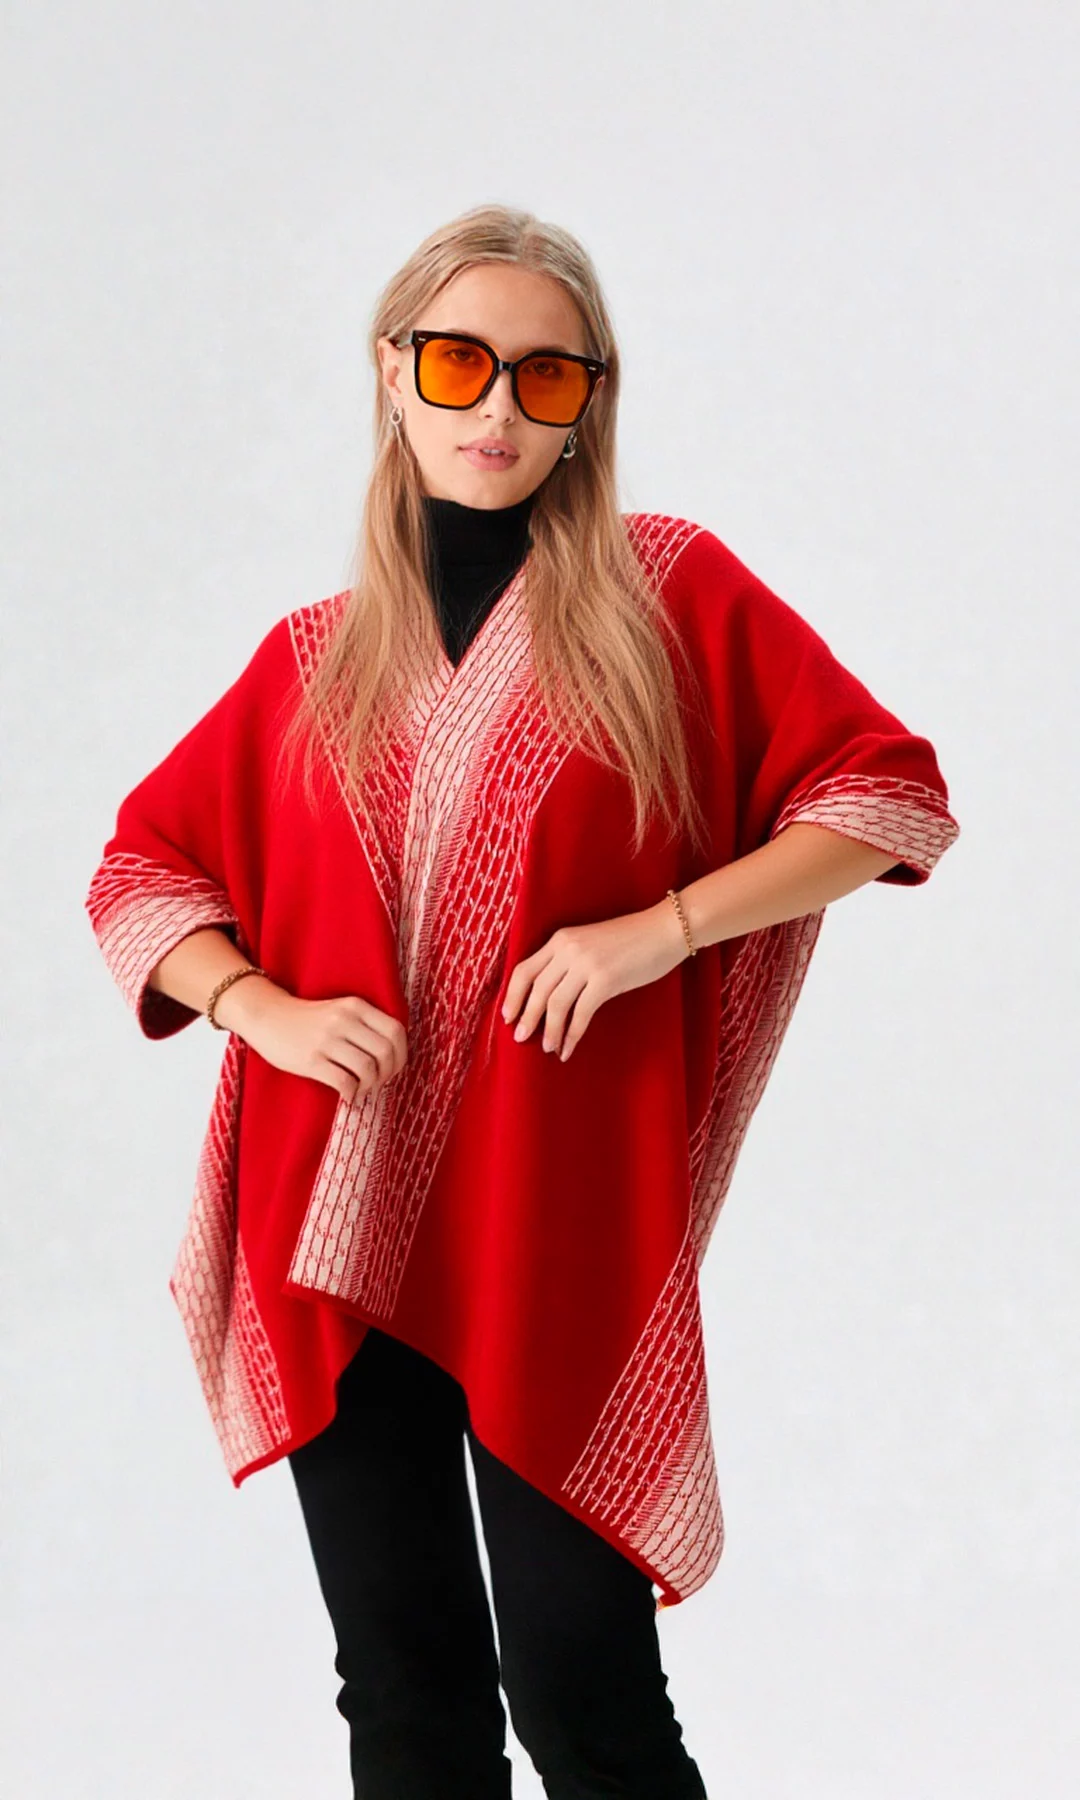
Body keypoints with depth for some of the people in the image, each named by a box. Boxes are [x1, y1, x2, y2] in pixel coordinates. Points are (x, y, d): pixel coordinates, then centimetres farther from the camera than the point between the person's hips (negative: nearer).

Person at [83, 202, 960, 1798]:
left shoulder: (671, 590, 3)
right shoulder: (315, 660, 12)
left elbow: (889, 795, 2)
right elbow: (140, 871, 18)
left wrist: (657, 929, -10)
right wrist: (268, 1009, -2)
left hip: (557, 1234, -3)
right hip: (333, 1242, 3)